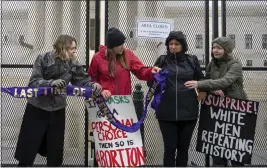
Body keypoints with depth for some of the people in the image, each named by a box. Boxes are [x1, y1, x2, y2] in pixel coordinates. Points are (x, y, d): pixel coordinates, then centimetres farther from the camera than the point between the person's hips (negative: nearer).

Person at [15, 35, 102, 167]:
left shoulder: (73, 64, -4)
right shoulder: (43, 59, -13)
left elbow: (83, 80, -7)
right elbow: (33, 82, -18)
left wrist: (93, 85, -28)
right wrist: (51, 83, -34)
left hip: (57, 110, 3)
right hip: (37, 108, -3)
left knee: (55, 150, 11)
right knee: (28, 147, 5)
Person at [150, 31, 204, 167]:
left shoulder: (192, 60, 6)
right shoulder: (162, 60, 5)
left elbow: (201, 80, 15)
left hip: (188, 111, 1)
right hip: (167, 112, -1)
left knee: (183, 148, 11)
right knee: (169, 148, 1)